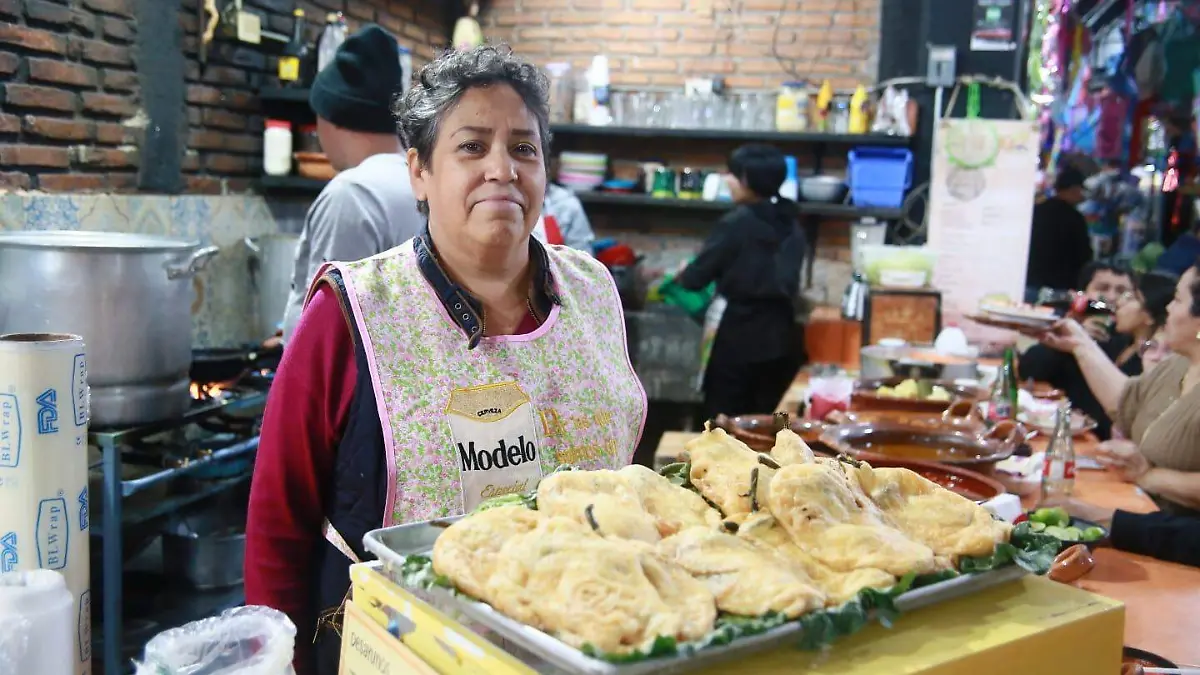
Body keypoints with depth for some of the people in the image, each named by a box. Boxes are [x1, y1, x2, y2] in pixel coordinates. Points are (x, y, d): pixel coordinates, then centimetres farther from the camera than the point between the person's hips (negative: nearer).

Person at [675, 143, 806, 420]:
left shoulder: (737, 222, -13)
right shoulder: (790, 224, 7)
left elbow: (696, 277, -9)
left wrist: (680, 278, 14)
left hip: (742, 336, -6)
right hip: (780, 335, 7)